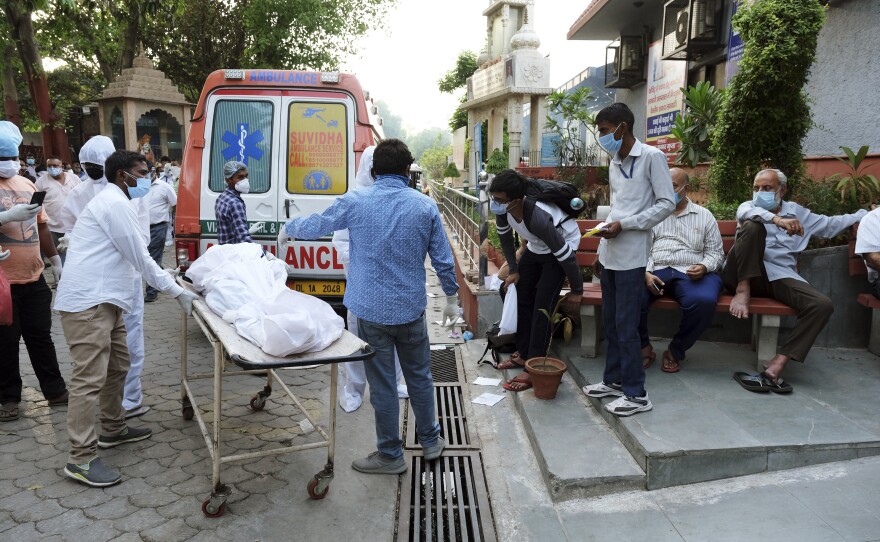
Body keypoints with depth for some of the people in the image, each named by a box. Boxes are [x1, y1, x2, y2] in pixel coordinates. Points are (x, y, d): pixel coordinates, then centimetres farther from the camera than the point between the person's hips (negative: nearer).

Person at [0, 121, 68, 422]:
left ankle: (55, 390, 21)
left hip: (34, 278, 5)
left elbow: (41, 225, 17)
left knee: (40, 336, 12)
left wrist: (55, 261, 18)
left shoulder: (27, 184, 12)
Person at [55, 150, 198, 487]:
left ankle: (113, 430, 32)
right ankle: (81, 459, -4)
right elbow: (140, 259, -13)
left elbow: (130, 260, 24)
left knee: (117, 367, 18)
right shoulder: (116, 204, -12)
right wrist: (177, 292, -7)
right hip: (88, 303, -11)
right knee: (90, 378, -9)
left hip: (103, 300, 11)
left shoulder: (112, 201, 21)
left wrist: (172, 280, 21)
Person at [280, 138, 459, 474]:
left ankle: (390, 455, 22)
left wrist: (288, 228, 29)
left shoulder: (355, 202, -8)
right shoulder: (425, 206, -4)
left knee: (382, 384, 8)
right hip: (411, 309, 2)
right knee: (419, 376, 18)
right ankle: (431, 442, 34)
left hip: (371, 310, -2)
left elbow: (316, 225, 8)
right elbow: (443, 260, 0)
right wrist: (451, 298, 15)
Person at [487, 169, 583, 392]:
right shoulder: (502, 208, -23)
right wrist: (513, 269, 2)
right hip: (536, 246, 8)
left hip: (562, 246, -7)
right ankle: (523, 354, 23)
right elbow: (505, 236, 0)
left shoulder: (538, 218, -42)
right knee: (521, 297, 10)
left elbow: (565, 255, -31)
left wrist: (577, 290, -18)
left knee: (542, 307, -13)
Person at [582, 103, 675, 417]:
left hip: (631, 255, -8)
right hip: (609, 252, 8)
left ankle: (636, 393, 7)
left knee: (625, 324, -4)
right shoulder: (615, 163, 15)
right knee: (610, 320, 13)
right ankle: (614, 379, 26)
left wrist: (625, 224, -16)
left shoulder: (651, 157, -8)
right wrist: (608, 225, 4)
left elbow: (667, 203, -11)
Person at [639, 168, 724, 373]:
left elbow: (715, 252, 13)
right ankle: (644, 347, -6)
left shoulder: (704, 215, 17)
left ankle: (676, 351, -9)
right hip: (655, 271, 0)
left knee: (704, 301, -35)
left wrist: (704, 267, -9)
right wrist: (646, 273, -11)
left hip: (691, 273, 0)